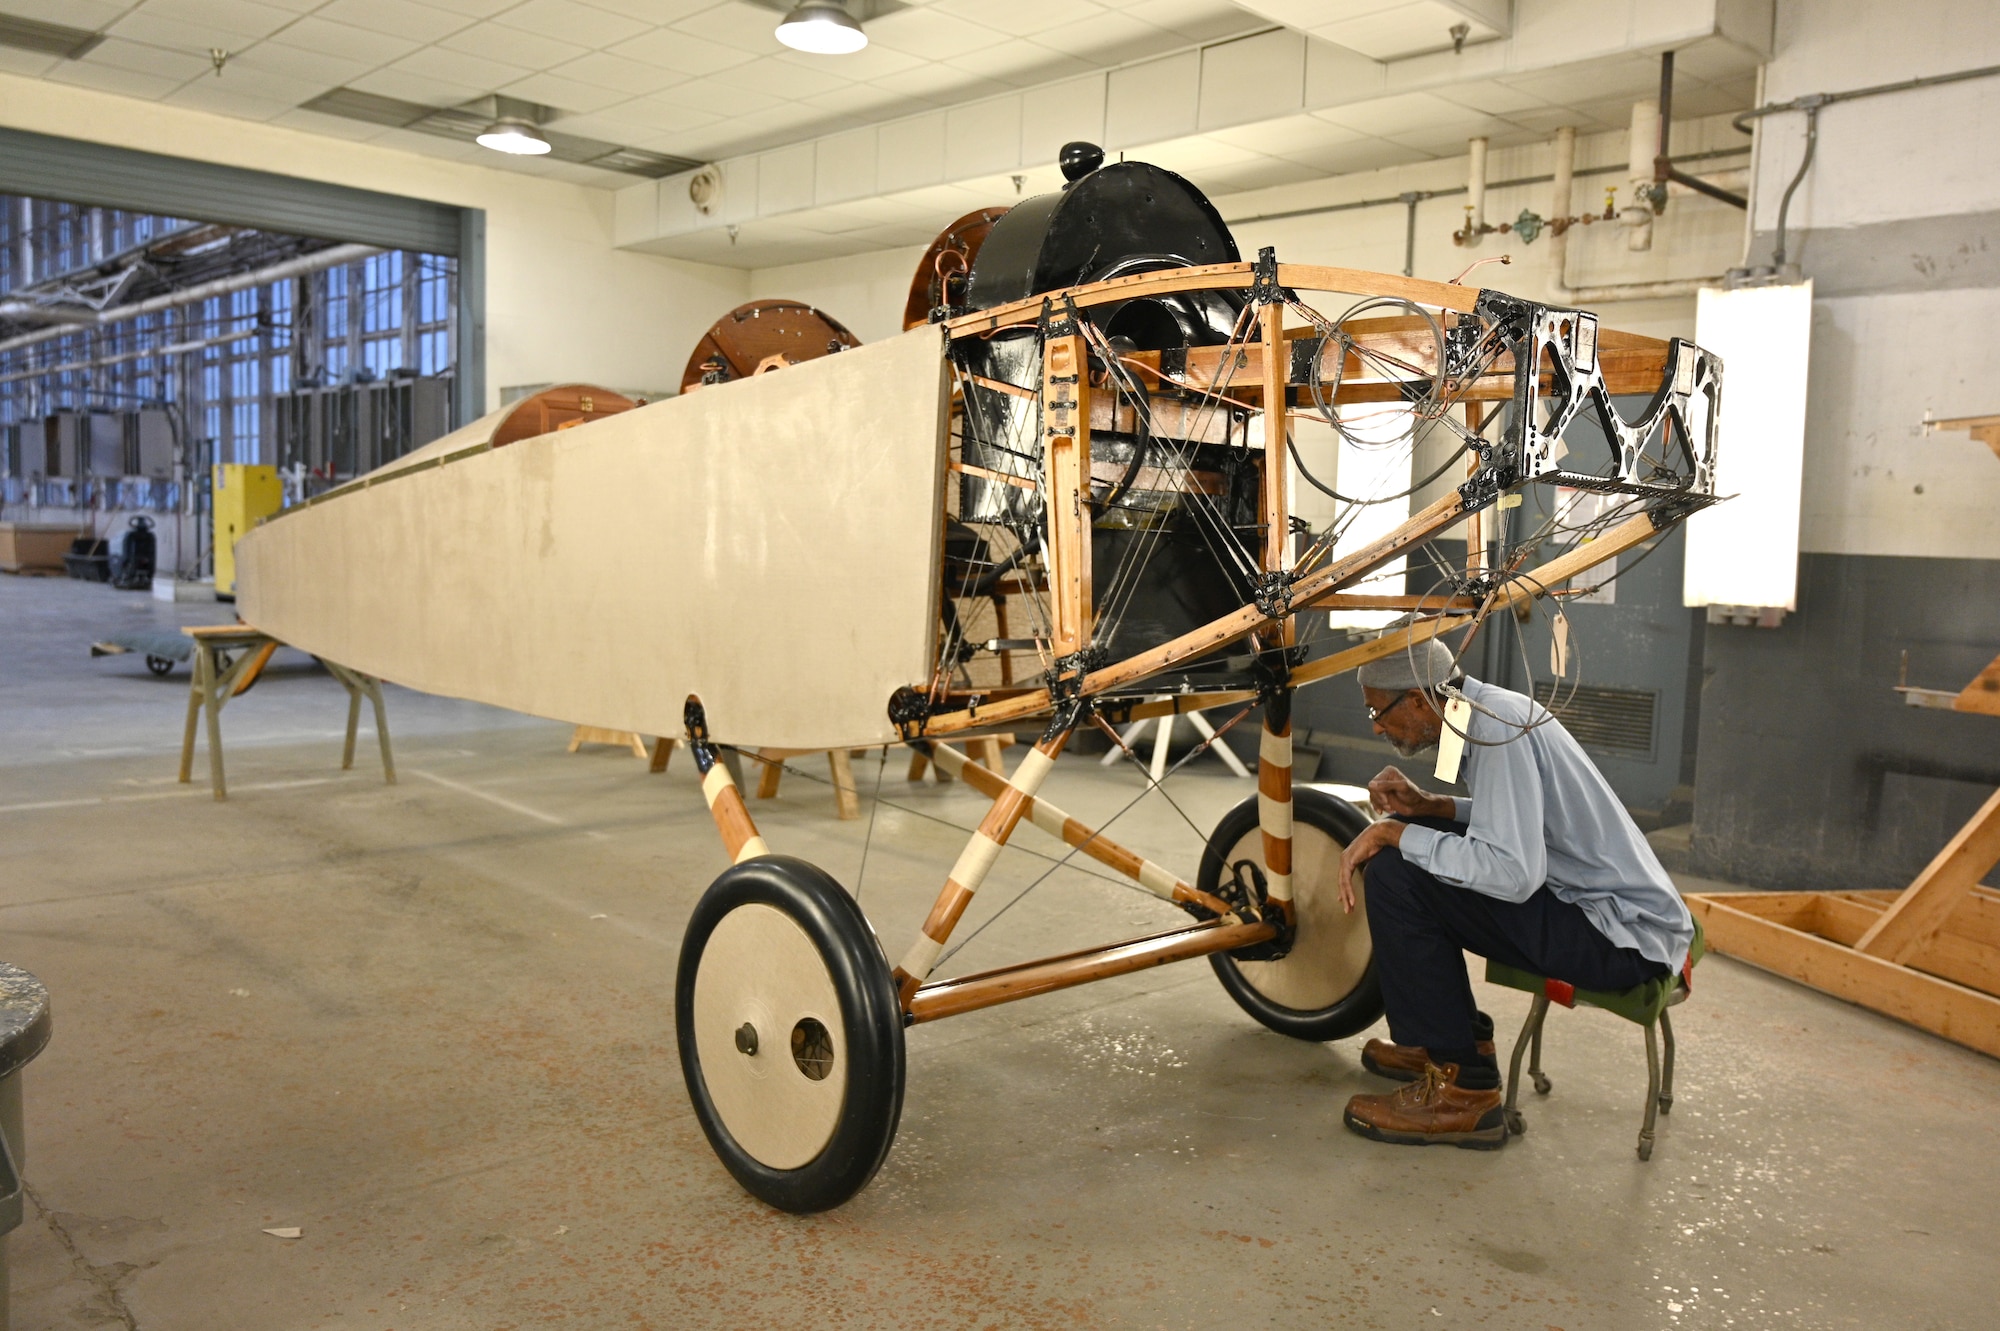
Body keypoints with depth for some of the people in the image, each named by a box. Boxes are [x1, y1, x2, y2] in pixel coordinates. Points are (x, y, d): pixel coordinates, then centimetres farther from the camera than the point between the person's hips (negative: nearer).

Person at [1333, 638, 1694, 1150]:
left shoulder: (1496, 727, -21)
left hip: (1625, 939, -10)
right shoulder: (1491, 709, 8)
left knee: (1395, 873, -19)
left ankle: (1460, 1091, -11)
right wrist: (1427, 807, 5)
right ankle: (1461, 1038, 24)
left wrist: (1396, 834, -21)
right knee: (1403, 840, 14)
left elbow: (1513, 871, -30)